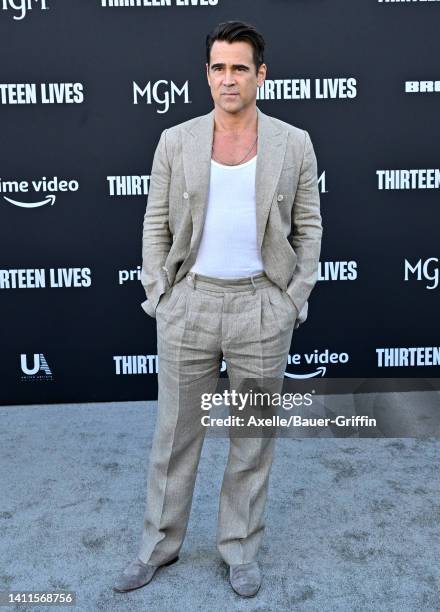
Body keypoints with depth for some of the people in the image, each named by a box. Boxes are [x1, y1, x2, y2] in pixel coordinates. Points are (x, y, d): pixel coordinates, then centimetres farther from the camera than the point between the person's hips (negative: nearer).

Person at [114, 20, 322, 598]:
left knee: (254, 437, 11)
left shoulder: (294, 144, 1)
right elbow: (155, 226, 5)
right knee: (175, 433, 12)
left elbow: (308, 228, 4)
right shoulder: (175, 142, 2)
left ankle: (241, 549, 30)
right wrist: (157, 296, -1)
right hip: (188, 305, 1)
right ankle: (159, 544, 31)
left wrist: (295, 301, -2)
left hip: (262, 309, 0)